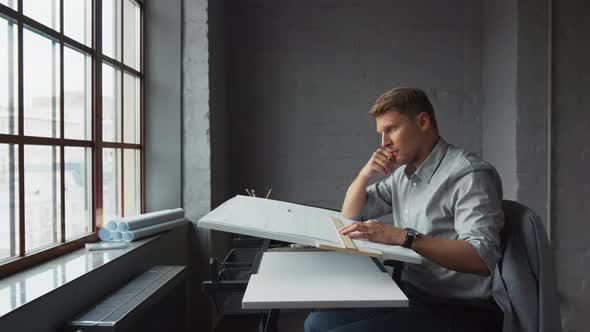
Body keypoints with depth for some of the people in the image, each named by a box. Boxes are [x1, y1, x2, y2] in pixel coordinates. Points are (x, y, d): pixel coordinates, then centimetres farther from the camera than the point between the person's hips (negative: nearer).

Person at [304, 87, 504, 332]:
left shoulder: (469, 174, -15)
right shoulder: (403, 174, 10)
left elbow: (482, 258, -26)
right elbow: (350, 216, 17)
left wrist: (403, 236, -34)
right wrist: (365, 174, -1)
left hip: (459, 310, -7)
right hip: (413, 296, 7)